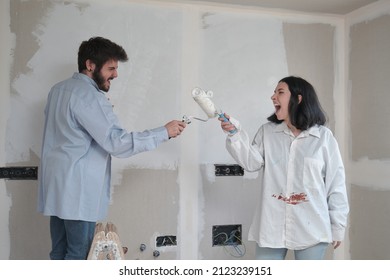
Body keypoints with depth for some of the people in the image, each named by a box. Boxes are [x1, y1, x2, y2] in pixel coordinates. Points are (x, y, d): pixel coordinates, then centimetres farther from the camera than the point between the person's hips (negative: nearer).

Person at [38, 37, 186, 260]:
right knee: (79, 254, -1)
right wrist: (164, 132, -17)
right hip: (78, 189, -9)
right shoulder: (89, 95, -16)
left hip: (59, 185, 9)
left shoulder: (59, 89, 13)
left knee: (60, 252, 12)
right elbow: (117, 142, -22)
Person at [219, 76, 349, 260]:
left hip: (310, 228, -2)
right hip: (271, 226, 2)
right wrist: (235, 134, -15)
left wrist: (337, 226, 1)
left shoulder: (323, 136, -2)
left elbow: (335, 182, 0)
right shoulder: (267, 131, 6)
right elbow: (252, 163, -3)